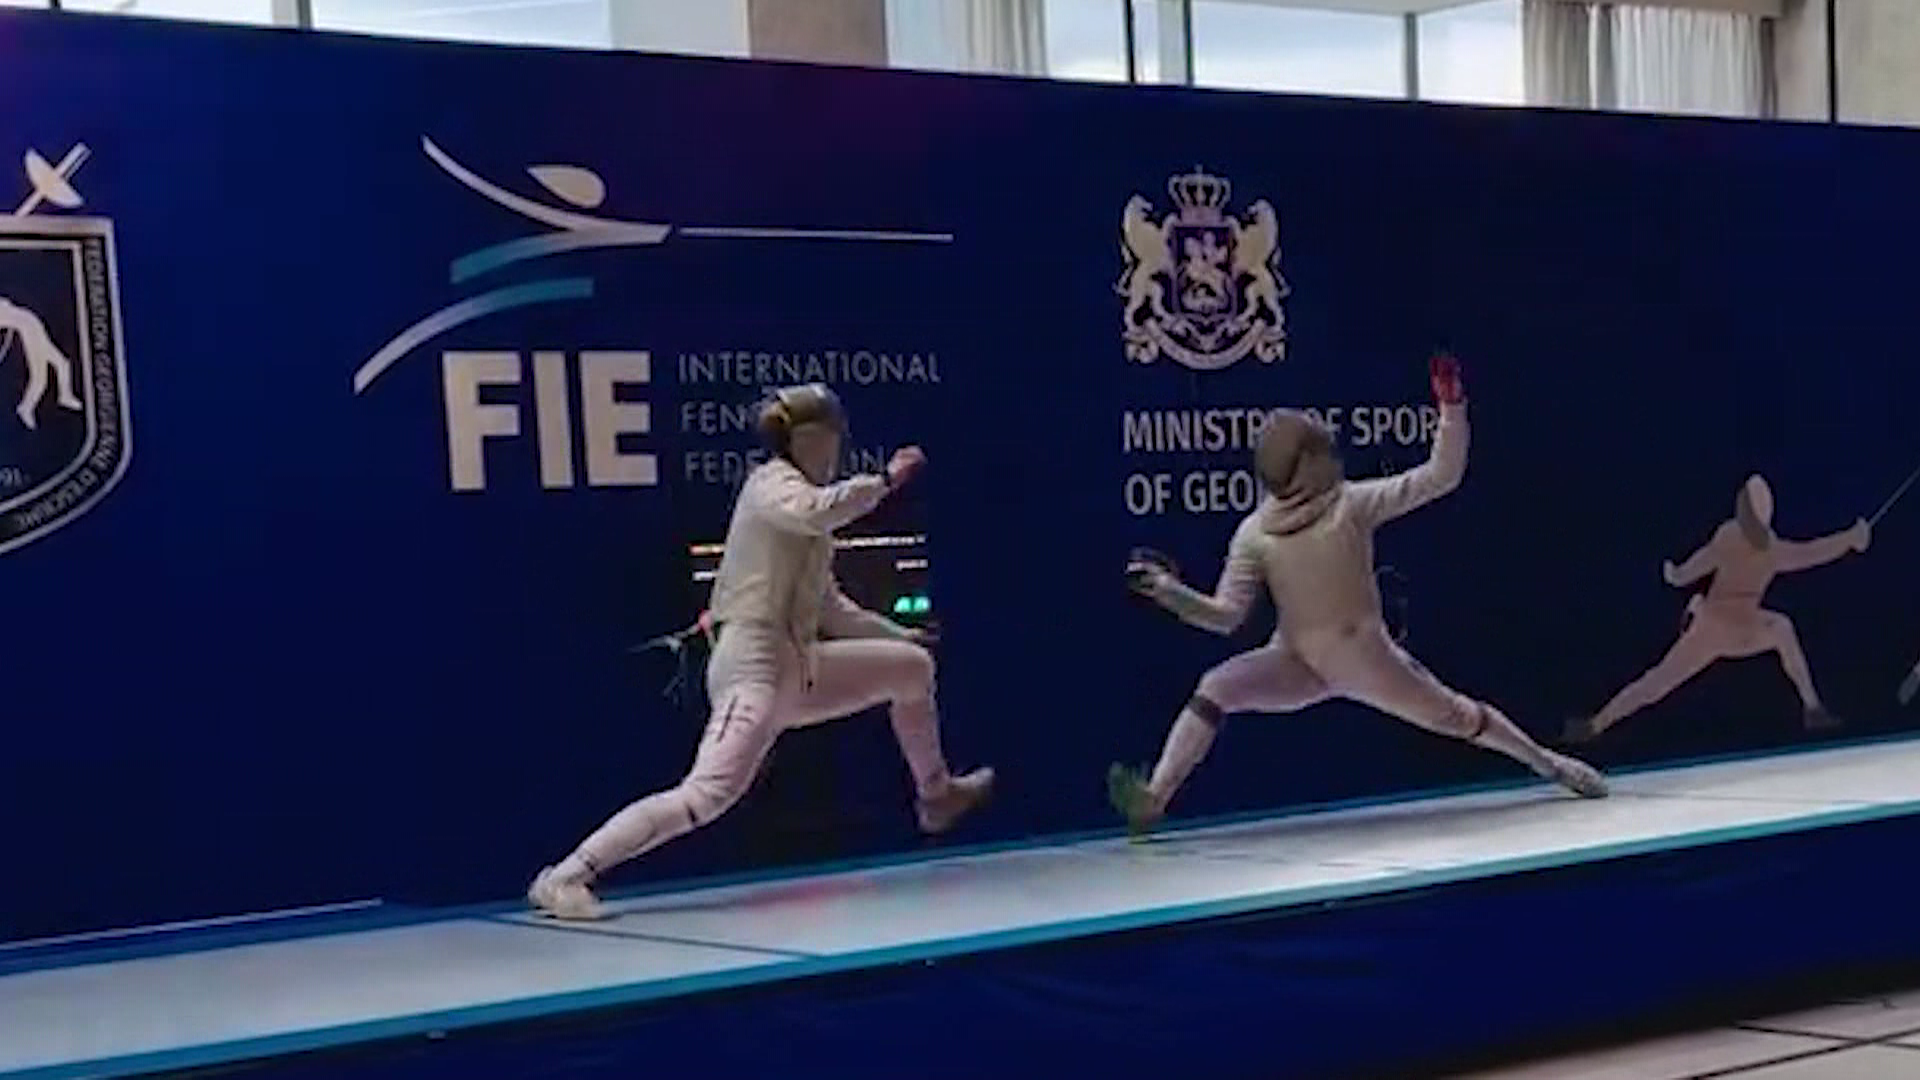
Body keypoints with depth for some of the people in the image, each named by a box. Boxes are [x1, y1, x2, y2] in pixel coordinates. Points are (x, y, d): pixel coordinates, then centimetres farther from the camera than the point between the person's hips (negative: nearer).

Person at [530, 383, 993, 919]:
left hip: (795, 668, 10)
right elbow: (818, 513, -34)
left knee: (913, 665, 22)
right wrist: (885, 479, -21)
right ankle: (566, 878, -24)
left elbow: (828, 606, 27)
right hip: (754, 668, -10)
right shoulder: (773, 483, -8)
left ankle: (936, 794, 39)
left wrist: (898, 634, 32)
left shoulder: (800, 499, 18)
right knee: (706, 798, -25)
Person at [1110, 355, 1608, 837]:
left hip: (1367, 655, -1)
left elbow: (1442, 475, -14)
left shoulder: (1352, 502, -13)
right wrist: (1165, 589, -25)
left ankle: (1547, 762, 36)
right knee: (1215, 689, -23)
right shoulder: (1255, 533, -8)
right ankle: (1153, 801, -28)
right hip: (1296, 661, 1)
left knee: (1454, 715, 9)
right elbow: (1225, 616, -10)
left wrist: (1452, 405, -25)